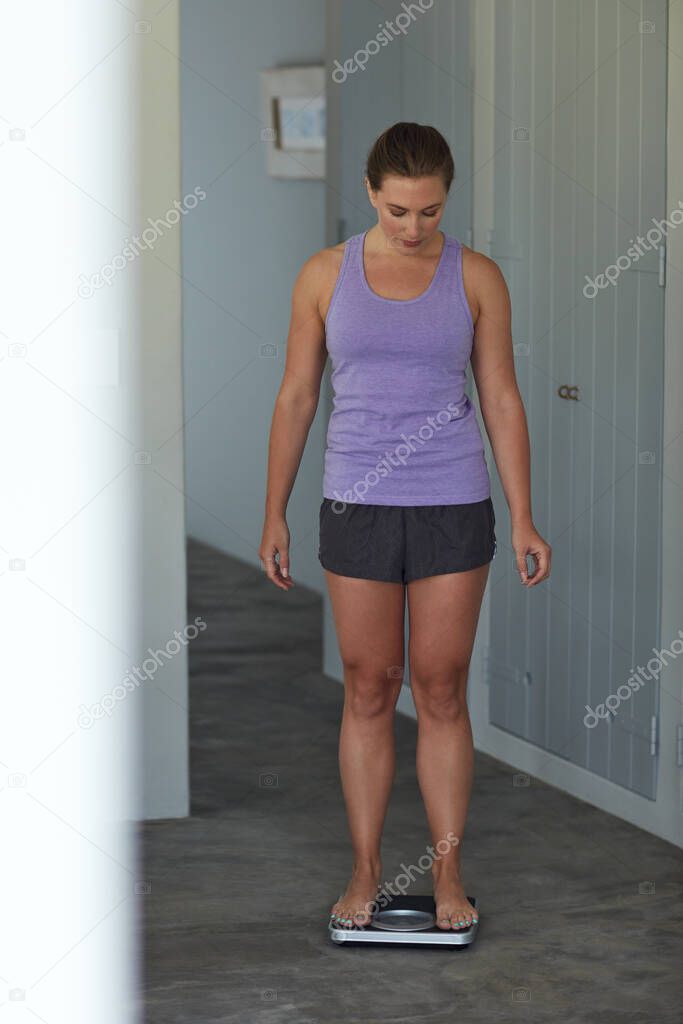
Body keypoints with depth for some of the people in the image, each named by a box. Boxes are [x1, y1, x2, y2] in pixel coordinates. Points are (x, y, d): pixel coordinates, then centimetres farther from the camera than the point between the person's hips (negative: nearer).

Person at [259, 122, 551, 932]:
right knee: (368, 691, 6)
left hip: (453, 507, 0)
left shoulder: (476, 278, 0)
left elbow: (501, 400, 2)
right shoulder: (326, 275, 1)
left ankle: (447, 874, 13)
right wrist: (275, 515, 3)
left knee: (441, 691, 3)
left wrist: (523, 521, -2)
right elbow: (295, 398, 5)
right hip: (357, 505, 1)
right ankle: (365, 871, 16)